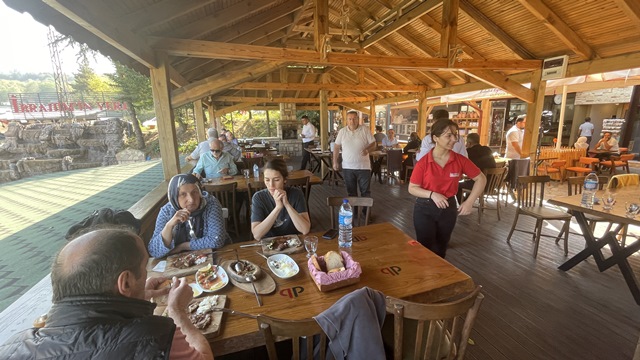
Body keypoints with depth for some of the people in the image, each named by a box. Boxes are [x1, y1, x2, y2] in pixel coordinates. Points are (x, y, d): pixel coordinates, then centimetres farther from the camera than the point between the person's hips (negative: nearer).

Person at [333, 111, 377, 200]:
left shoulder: (365, 130, -3)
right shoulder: (342, 131, 3)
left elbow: (373, 144, -2)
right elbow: (337, 147, 8)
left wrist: (367, 150, -24)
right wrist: (335, 162, 4)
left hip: (363, 167, -1)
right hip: (347, 167, 2)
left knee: (365, 191, 7)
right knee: (351, 192, 12)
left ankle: (365, 207, 20)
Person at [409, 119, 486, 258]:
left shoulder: (460, 160, -8)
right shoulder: (423, 162, -15)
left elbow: (481, 179, 4)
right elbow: (412, 188, -10)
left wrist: (470, 201, -7)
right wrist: (432, 194, -25)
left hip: (448, 208, 3)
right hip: (425, 209, -3)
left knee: (441, 250, 19)